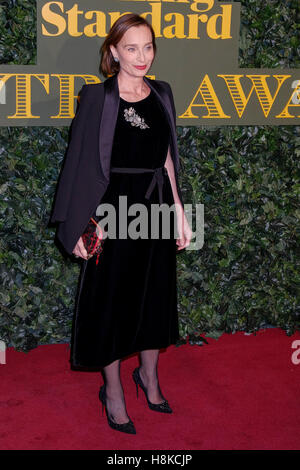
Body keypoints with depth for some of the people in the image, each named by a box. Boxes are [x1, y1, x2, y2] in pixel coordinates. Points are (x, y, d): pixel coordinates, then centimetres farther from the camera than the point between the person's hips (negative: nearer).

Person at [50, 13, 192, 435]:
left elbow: (167, 157, 11)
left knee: (155, 293, 16)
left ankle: (149, 374, 37)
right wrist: (80, 225, -13)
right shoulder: (96, 96, -8)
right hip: (115, 208, -5)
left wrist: (180, 213, 9)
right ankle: (113, 390, 23)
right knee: (113, 297, 6)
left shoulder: (162, 94, 6)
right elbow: (82, 162, -9)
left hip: (157, 207, 5)